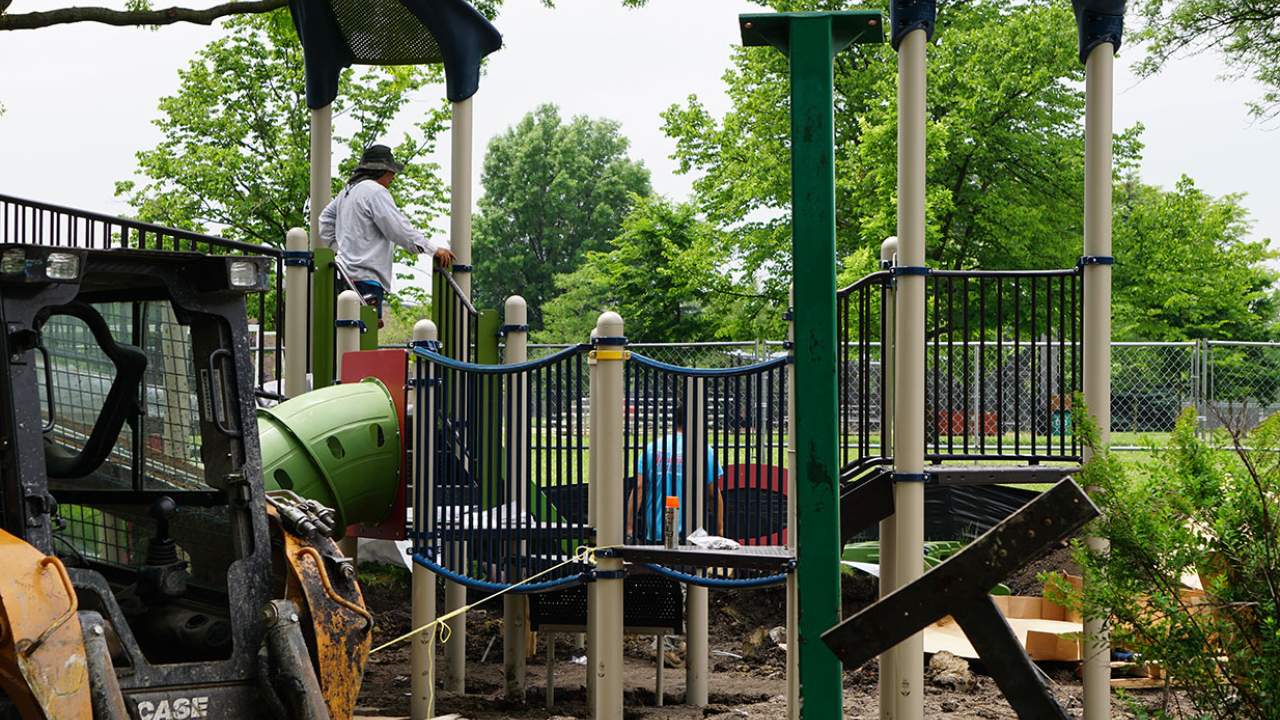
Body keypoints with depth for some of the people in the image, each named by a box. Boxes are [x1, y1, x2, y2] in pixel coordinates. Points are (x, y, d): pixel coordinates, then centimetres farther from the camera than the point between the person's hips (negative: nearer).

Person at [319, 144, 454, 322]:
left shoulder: (347, 191, 19)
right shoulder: (375, 192, -12)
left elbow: (325, 220, 31)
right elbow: (400, 229, -17)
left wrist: (339, 248, 29)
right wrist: (433, 249, -12)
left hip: (346, 273, 10)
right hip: (365, 277, -10)